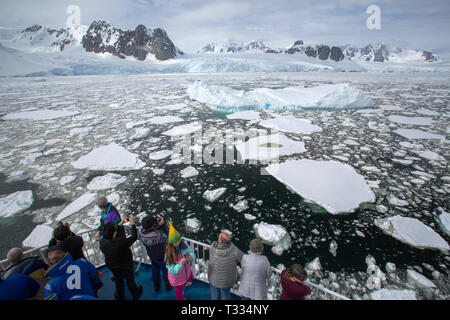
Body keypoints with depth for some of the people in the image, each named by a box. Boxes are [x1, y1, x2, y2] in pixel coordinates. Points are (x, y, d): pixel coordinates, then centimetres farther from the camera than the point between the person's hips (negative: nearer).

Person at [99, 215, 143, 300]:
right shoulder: (121, 242, -42)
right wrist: (132, 224, -20)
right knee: (130, 280, 23)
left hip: (112, 266, 4)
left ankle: (120, 297, 55)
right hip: (125, 266, -4)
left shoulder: (102, 242, -25)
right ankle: (135, 295, 50)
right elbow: (134, 237, -30)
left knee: (118, 281, 31)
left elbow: (109, 237, -4)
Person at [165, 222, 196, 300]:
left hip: (186, 271, 5)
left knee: (190, 278, 37)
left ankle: (185, 283, 74)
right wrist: (181, 263, -49)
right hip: (177, 277, -5)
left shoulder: (184, 244, -25)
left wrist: (191, 257, -43)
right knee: (179, 292, 25)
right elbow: (173, 271, -31)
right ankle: (182, 298, 61)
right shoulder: (168, 254, -37)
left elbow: (192, 254, -20)